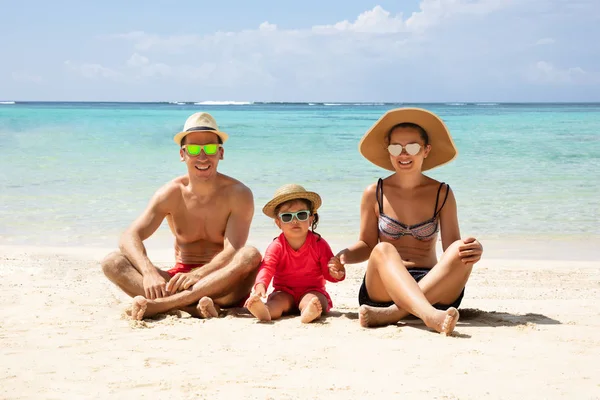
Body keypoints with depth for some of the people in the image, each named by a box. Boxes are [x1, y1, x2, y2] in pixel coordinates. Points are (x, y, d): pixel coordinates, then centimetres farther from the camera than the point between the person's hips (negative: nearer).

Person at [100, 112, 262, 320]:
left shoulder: (238, 194, -7)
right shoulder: (172, 193, -1)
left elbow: (232, 252, -20)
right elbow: (129, 237, -12)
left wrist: (196, 275, -39)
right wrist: (149, 272, -34)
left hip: (223, 288, -2)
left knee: (251, 255, -33)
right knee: (111, 262, -17)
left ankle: (159, 305, -40)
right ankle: (193, 306, -40)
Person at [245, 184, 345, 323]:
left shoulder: (319, 244, -3)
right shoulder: (276, 246, -5)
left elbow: (328, 271, 0)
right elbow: (267, 268, -19)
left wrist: (335, 273, -27)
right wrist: (260, 286, -41)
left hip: (312, 291, 0)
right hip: (285, 292, 0)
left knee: (313, 300, -33)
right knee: (278, 299, -31)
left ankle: (308, 312, -68)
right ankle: (264, 311, -65)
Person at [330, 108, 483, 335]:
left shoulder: (442, 194, 6)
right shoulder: (375, 194, 5)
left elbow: (451, 245, 0)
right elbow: (367, 245, 11)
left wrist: (473, 249, -23)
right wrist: (345, 256, -11)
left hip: (433, 287, 1)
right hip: (383, 288, -1)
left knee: (462, 251, -27)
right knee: (384, 251, -32)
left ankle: (391, 314, -38)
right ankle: (430, 316, -58)